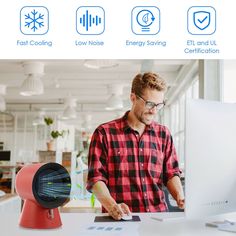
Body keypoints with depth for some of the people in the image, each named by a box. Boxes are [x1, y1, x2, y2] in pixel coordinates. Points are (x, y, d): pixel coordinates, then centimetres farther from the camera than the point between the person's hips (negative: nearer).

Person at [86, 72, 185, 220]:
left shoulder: (163, 134, 13)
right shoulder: (104, 133, 0)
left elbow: (171, 173, 15)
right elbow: (96, 178, -3)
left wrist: (180, 197, -4)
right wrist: (112, 206, -20)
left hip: (158, 216, 2)